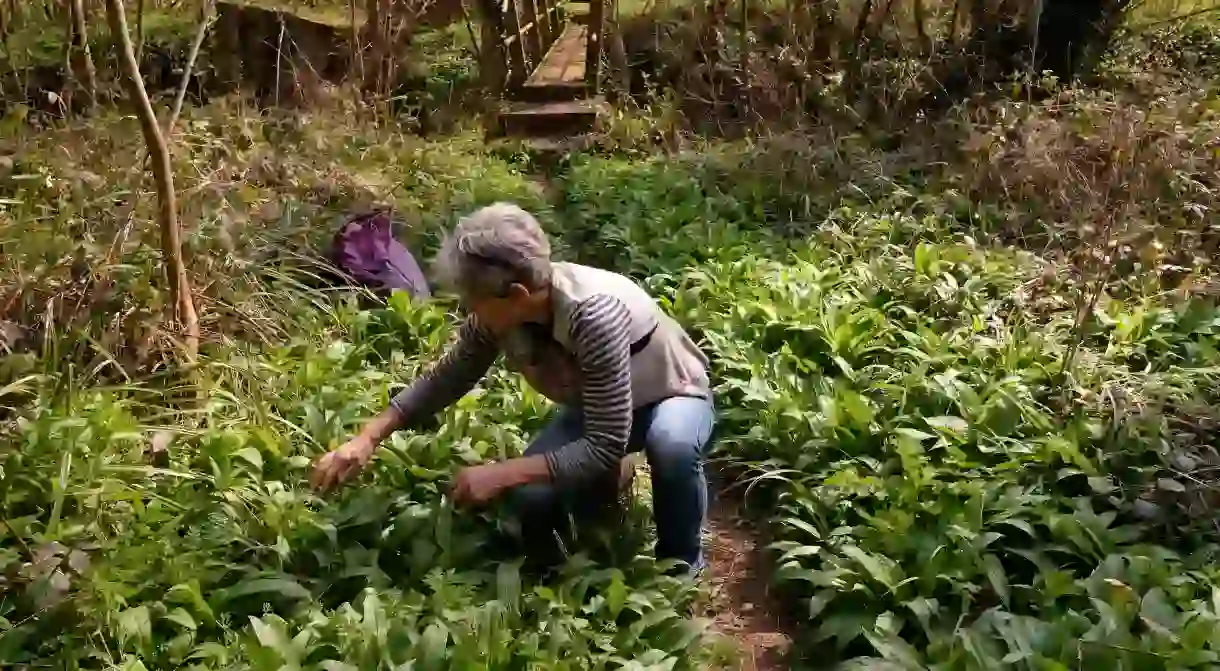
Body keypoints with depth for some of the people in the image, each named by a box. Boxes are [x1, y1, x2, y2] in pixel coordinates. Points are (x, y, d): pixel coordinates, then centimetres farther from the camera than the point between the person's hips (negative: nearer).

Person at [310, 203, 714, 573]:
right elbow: (447, 377, -4)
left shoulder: (595, 315, -41)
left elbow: (606, 446, -38)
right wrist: (367, 439, -13)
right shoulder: (497, 314, -22)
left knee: (672, 444, -39)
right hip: (593, 406, 5)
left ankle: (680, 564, -10)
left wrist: (500, 474, -37)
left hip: (673, 396, -4)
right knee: (531, 496, -21)